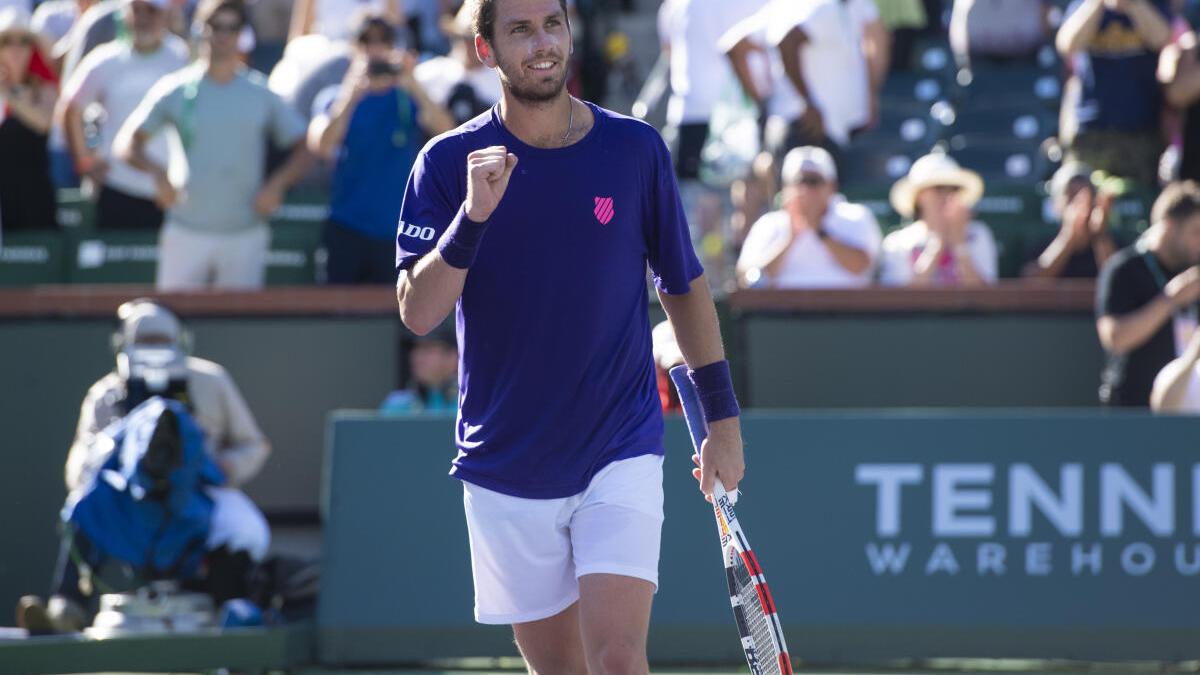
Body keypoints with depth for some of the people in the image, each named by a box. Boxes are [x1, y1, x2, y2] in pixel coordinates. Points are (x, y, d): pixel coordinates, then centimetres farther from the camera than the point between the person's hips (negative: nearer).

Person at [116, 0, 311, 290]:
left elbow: (304, 149, 9)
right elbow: (127, 144, 5)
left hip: (245, 236, 1)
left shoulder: (261, 94, 6)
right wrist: (158, 173, -14)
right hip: (186, 232, -1)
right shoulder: (175, 90, 3)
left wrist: (276, 184, -8)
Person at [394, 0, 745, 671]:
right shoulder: (449, 163, -2)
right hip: (505, 470, 1)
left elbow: (685, 286, 11)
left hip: (621, 455, -1)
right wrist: (474, 214, -25)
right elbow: (417, 312, -11)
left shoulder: (636, 149, -1)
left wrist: (723, 418, 11)